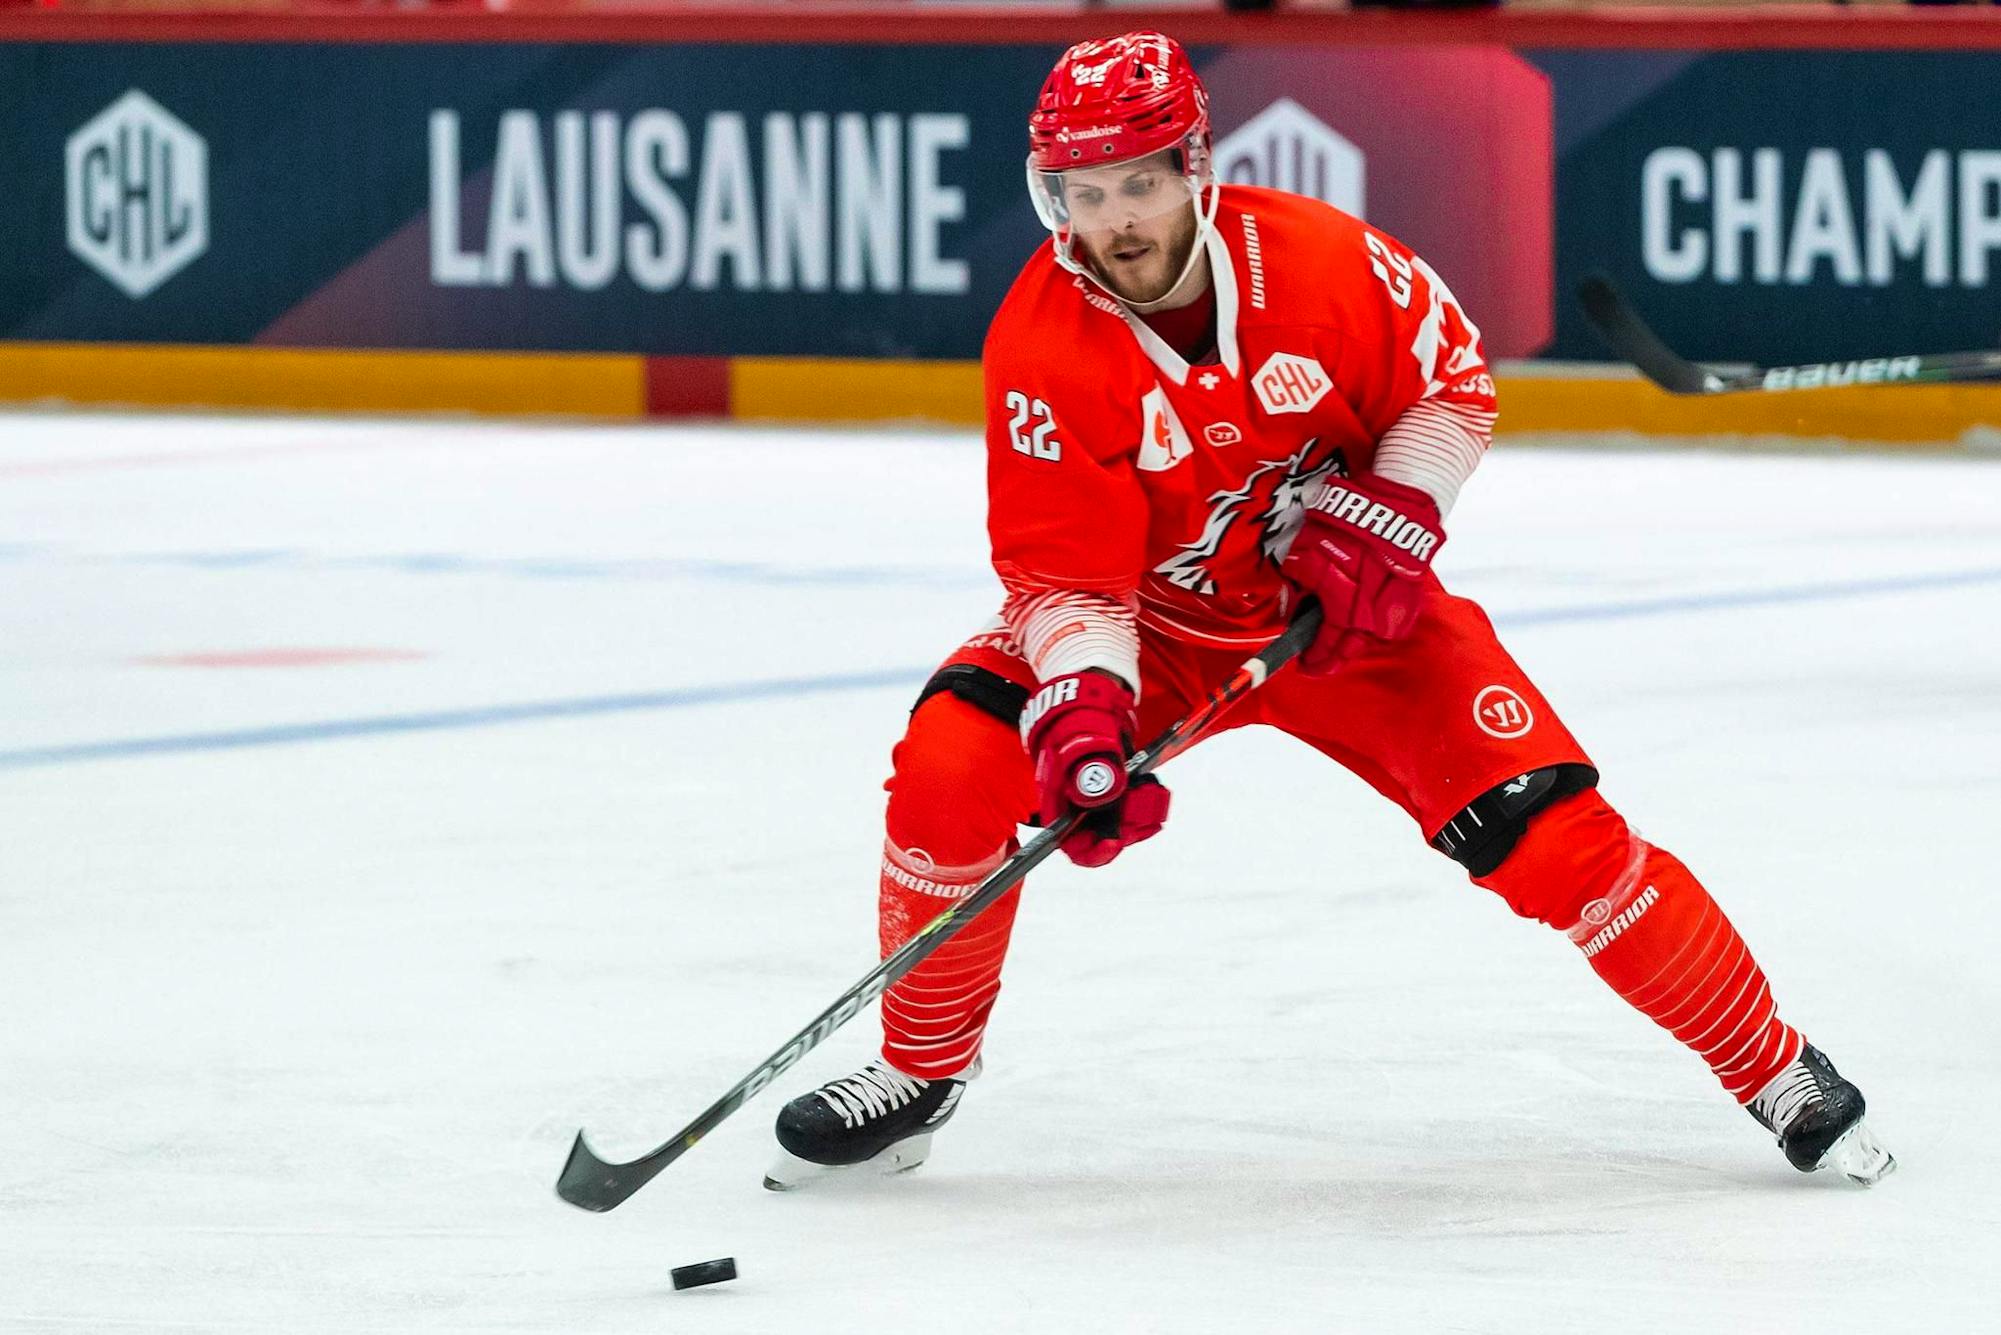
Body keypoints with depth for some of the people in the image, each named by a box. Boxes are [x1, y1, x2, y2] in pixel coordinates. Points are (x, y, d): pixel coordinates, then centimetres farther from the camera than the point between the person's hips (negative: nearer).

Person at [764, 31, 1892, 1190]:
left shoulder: (1319, 258, -22)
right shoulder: (1041, 347, -23)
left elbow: (1454, 383, -5)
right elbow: (1066, 576, -21)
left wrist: (1391, 519, -18)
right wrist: (1083, 711, -37)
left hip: (1354, 612, 0)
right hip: (1155, 624, 0)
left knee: (1552, 833, -12)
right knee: (952, 774, -22)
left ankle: (1771, 1067, 6)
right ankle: (919, 1075, 0)